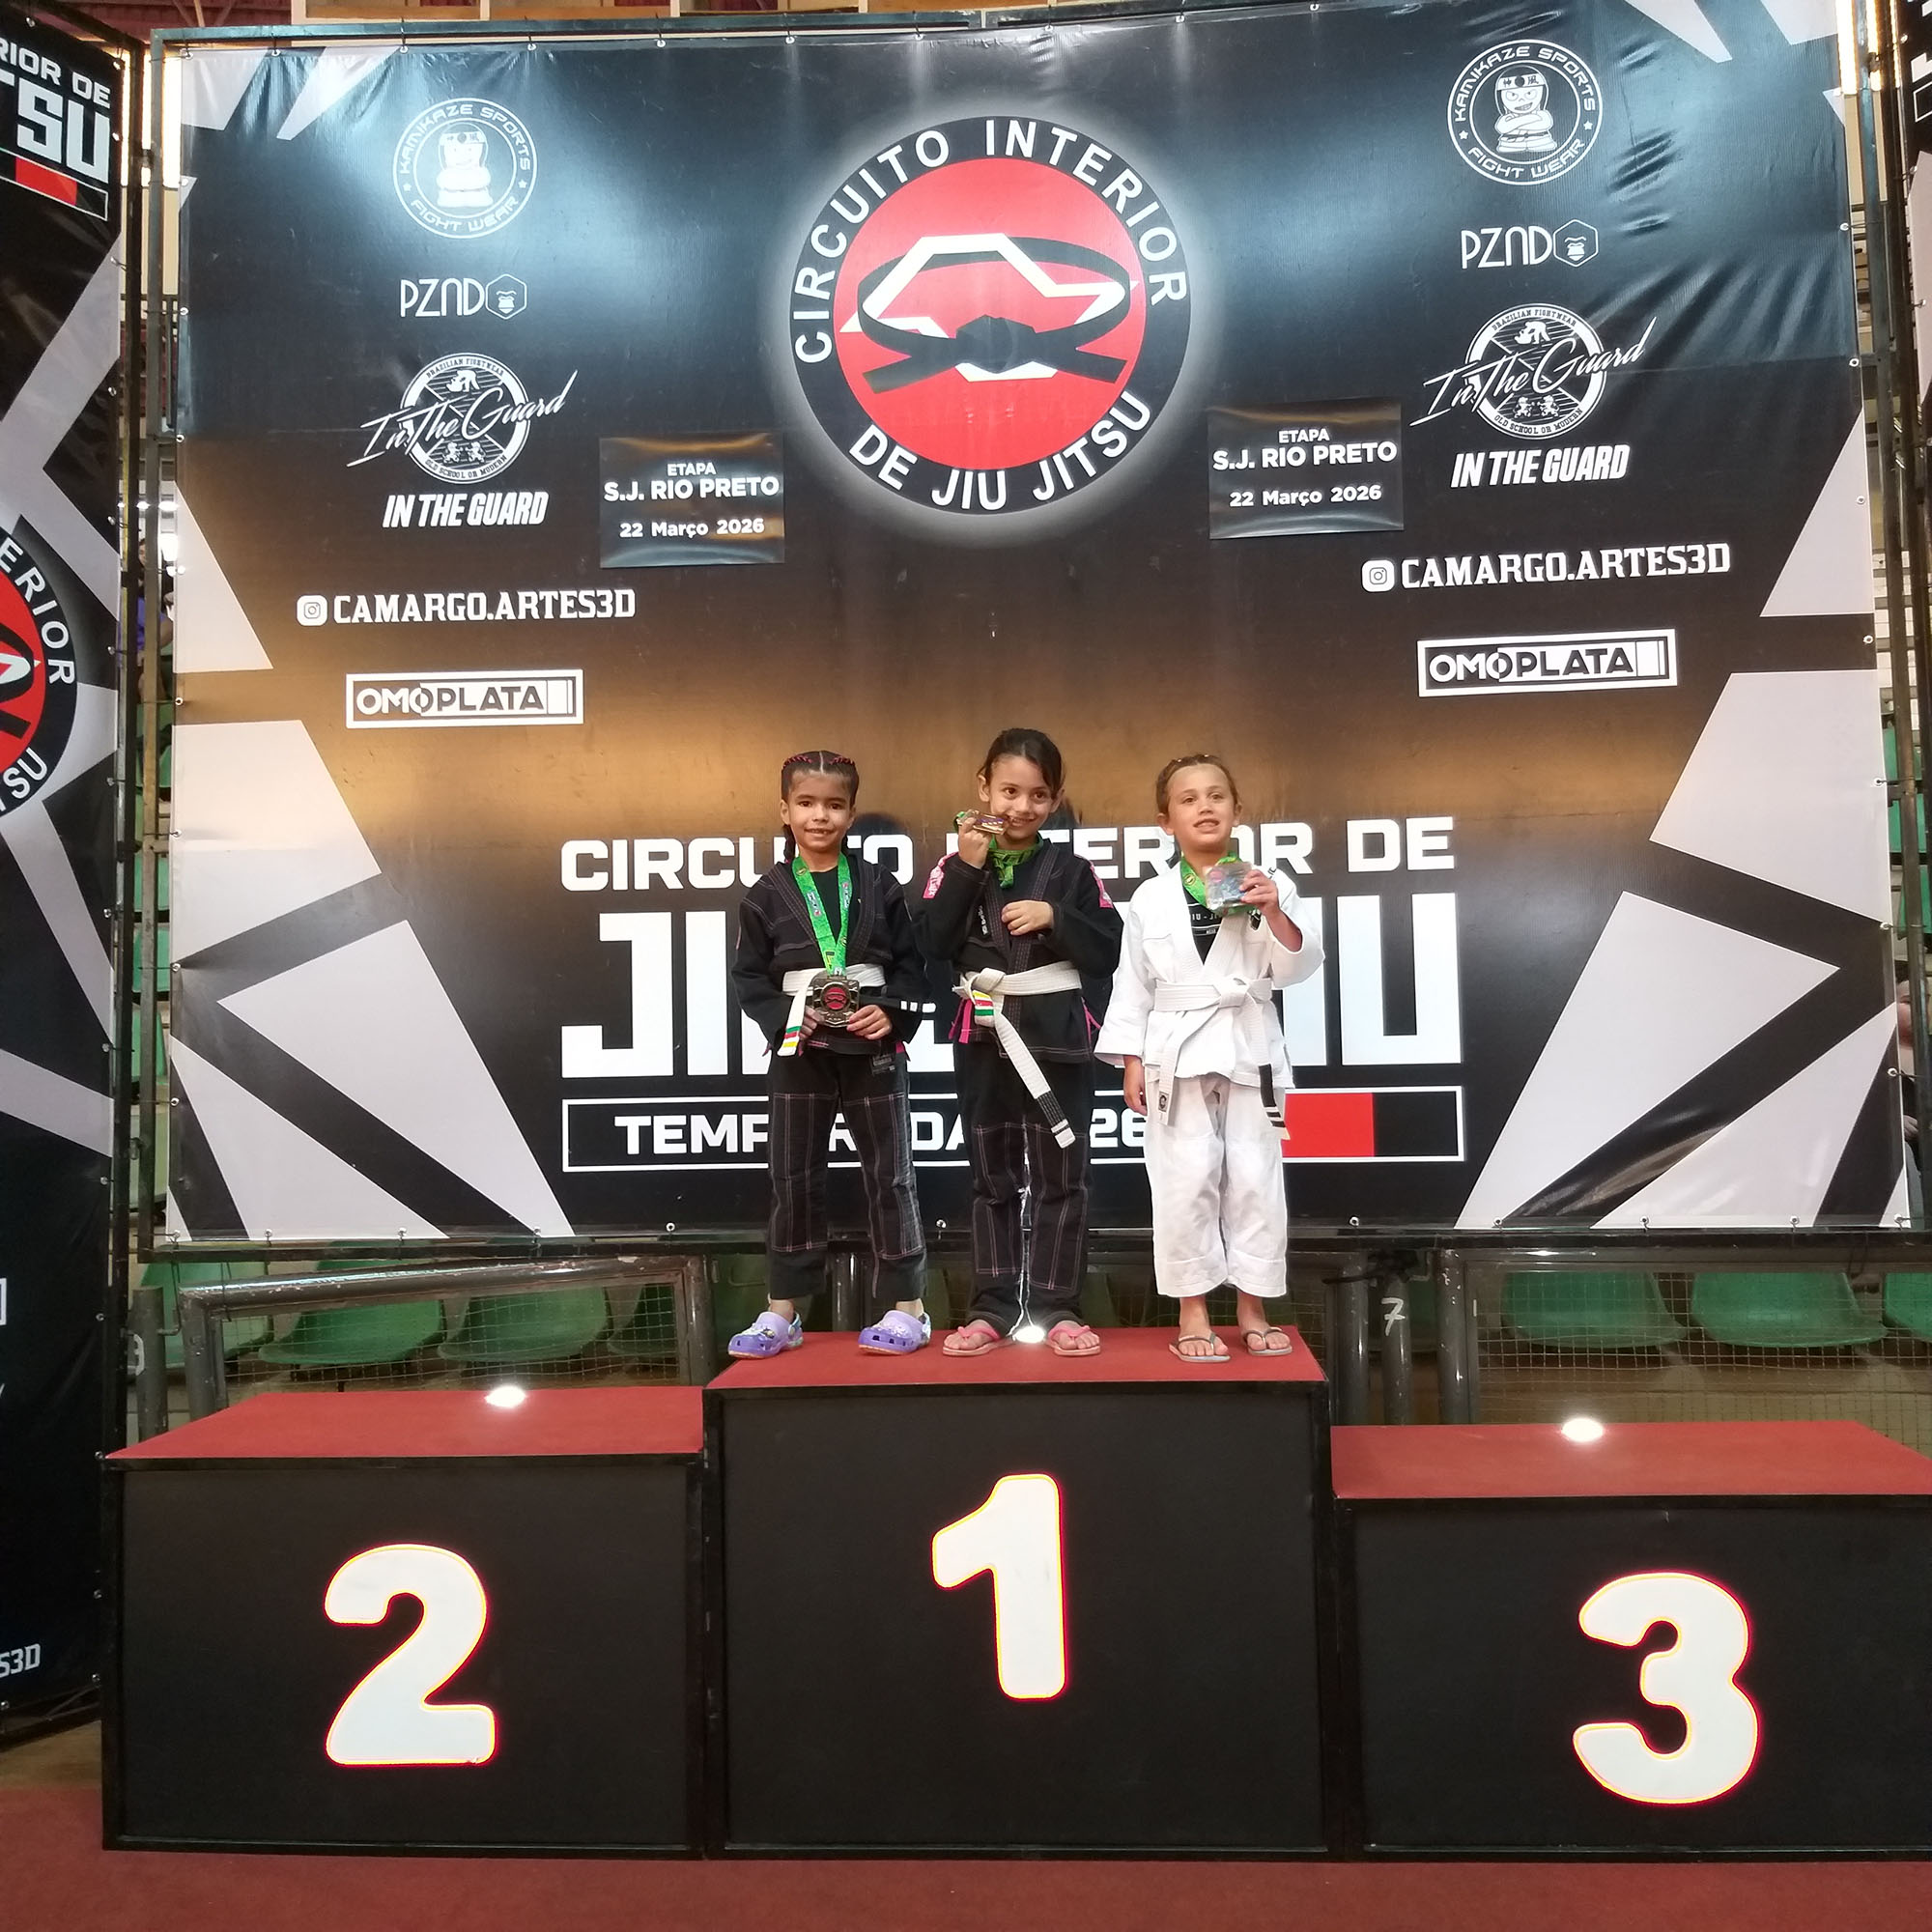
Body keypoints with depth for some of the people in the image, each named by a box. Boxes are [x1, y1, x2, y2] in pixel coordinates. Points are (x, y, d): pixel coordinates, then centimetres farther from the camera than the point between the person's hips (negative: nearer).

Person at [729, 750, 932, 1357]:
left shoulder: (879, 886, 1)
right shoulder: (767, 895, 2)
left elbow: (910, 964, 3)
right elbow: (749, 976, 2)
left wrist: (893, 1011, -14)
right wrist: (784, 1018, -13)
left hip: (873, 1047, -1)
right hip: (799, 1051, 1)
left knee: (889, 1175, 4)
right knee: (793, 1178, 8)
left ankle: (906, 1305, 15)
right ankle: (782, 1310, 18)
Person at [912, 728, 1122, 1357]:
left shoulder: (1072, 871, 2)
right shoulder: (956, 867, 3)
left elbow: (1109, 951, -4)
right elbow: (931, 943, -10)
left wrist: (1054, 916, -17)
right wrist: (967, 868, -14)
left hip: (1057, 1038, -1)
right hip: (983, 1038, 1)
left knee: (1060, 1177, 4)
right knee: (992, 1178, 10)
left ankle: (1058, 1306, 15)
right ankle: (993, 1307, 19)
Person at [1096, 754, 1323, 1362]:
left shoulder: (1267, 885, 3)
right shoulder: (1150, 900, 2)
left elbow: (1294, 970, -1)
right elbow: (1133, 984, 5)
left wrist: (1275, 914, -17)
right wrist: (1131, 1062, 1)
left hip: (1250, 1049, 1)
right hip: (1176, 1052, -1)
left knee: (1256, 1178, 4)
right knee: (1186, 1181, 0)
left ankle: (1252, 1309, 19)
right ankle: (1193, 1314, 12)